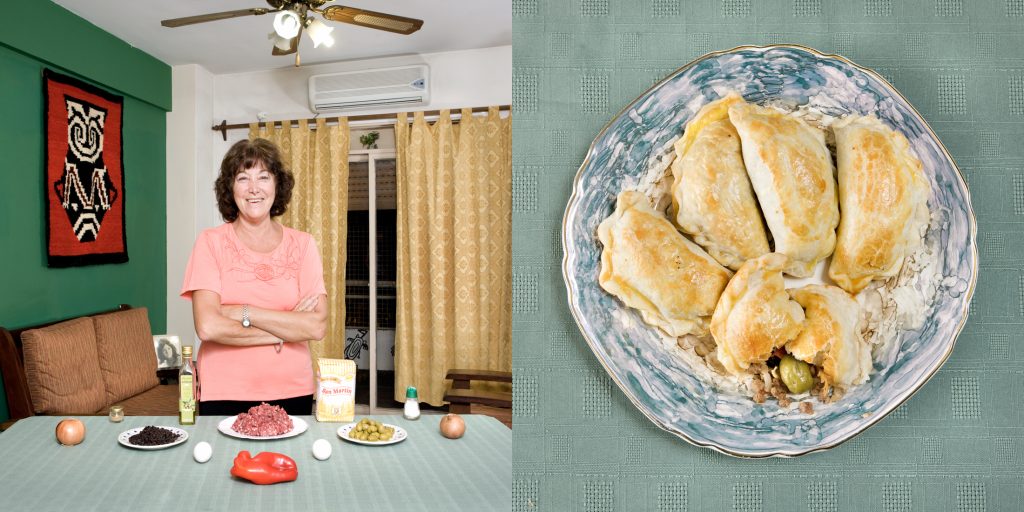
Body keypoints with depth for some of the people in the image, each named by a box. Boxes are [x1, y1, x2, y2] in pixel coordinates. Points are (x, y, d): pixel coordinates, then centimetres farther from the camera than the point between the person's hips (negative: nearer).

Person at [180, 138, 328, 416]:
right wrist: (284, 330, -12)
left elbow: (317, 326, -11)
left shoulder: (302, 244, 0)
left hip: (292, 392, 2)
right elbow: (207, 326, -14)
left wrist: (243, 313, -14)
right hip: (224, 395, -1)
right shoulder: (211, 242, -3)